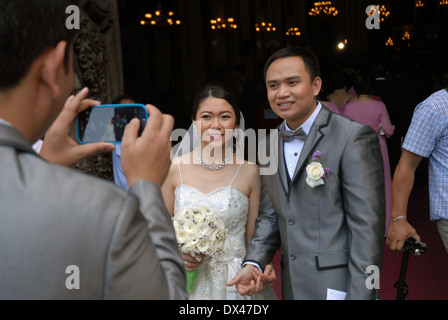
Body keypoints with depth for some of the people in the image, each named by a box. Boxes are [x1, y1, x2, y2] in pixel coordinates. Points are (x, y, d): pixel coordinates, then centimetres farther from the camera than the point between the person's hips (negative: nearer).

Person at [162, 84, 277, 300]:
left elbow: (254, 237, 0)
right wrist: (176, 255, -13)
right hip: (186, 280, 1)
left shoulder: (249, 171, -6)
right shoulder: (175, 169, -5)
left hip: (235, 281, 0)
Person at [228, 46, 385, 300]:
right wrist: (253, 263, -4)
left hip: (337, 288, -6)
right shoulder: (271, 146, 7)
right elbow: (270, 216, 11)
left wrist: (360, 294, -20)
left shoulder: (354, 137, -13)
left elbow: (367, 227, -16)